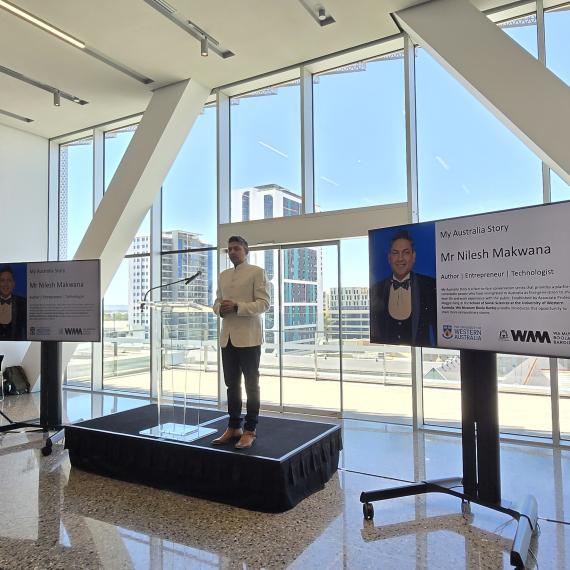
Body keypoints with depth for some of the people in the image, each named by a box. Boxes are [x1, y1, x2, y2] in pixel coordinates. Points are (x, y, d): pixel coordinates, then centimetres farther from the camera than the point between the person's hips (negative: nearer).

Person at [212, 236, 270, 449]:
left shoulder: (257, 272, -2)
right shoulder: (223, 276, 17)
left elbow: (263, 303, -10)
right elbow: (217, 301, 20)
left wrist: (236, 306, -20)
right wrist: (219, 308, -4)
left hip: (248, 337, -6)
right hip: (227, 337, 6)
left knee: (251, 385, 2)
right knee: (232, 384, 11)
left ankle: (250, 431, 10)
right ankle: (234, 427, 22)